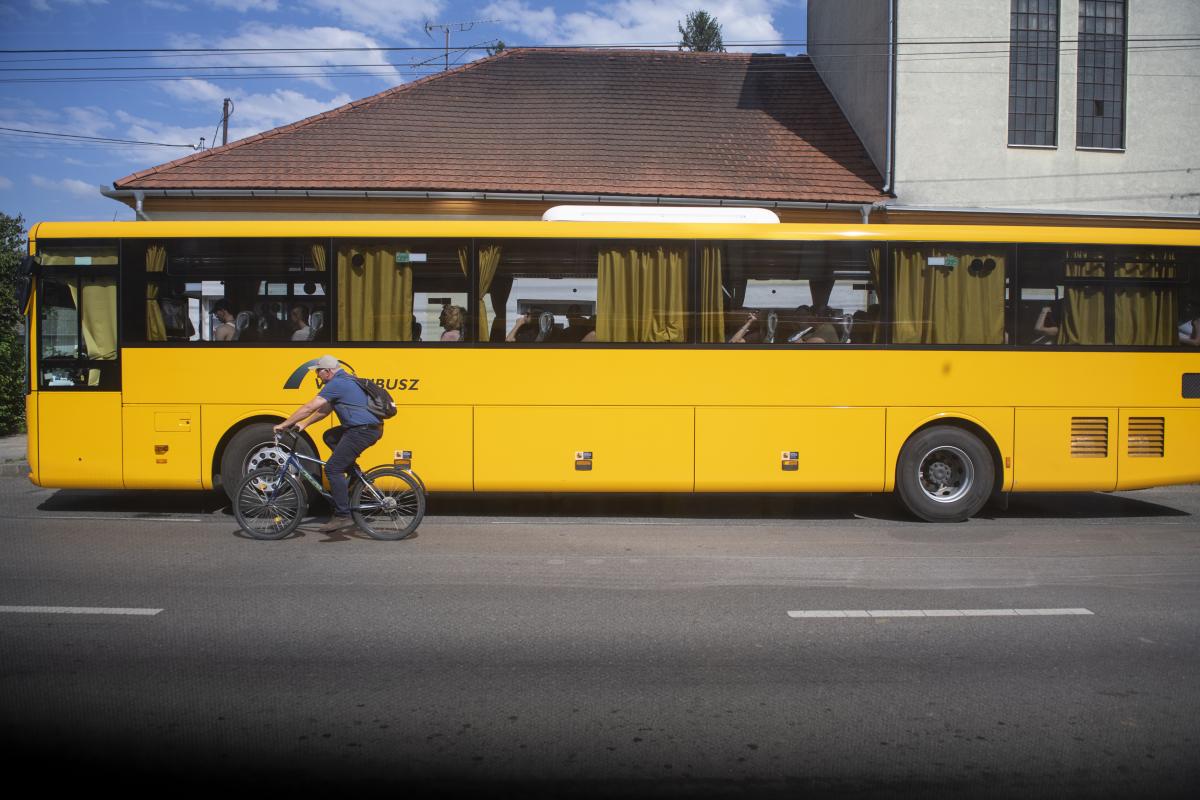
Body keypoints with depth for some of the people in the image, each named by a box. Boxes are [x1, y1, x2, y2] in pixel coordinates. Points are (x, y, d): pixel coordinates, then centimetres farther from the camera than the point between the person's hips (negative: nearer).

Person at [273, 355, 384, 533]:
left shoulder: (336, 384, -11)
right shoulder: (346, 380, 21)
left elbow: (309, 407, -13)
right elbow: (325, 409, 26)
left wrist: (284, 425, -6)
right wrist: (304, 424, 21)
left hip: (363, 431, -10)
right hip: (370, 428, 10)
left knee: (333, 469, -8)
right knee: (330, 436, 25)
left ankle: (342, 516, -10)